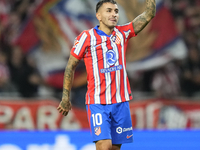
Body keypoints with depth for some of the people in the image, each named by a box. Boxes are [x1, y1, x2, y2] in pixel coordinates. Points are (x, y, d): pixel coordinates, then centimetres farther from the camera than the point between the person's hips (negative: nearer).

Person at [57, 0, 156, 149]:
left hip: (121, 102, 4)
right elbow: (71, 66, 1)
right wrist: (65, 98, 0)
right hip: (97, 102, -4)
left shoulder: (123, 33, 7)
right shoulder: (87, 37, -4)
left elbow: (149, 14, 2)